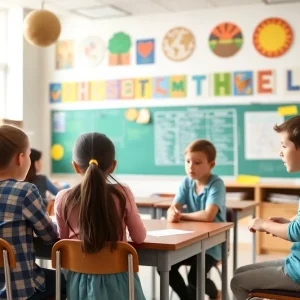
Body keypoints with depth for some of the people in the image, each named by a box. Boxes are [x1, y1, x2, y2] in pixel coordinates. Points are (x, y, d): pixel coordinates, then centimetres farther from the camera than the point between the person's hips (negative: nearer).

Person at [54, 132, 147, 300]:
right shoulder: (123, 194, -12)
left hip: (81, 278, 1)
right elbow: (139, 237, -1)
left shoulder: (63, 199, -8)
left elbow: (64, 238, 6)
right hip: (117, 278, -1)